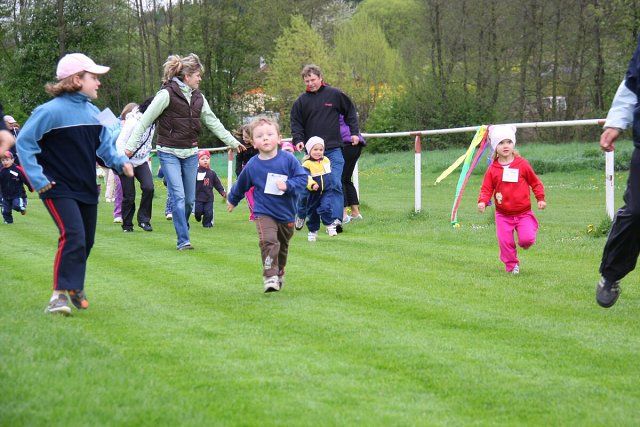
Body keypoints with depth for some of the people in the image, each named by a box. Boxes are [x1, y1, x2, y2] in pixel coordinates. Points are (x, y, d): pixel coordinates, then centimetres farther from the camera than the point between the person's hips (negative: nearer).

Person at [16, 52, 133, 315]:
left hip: (87, 188, 8)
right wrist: (37, 179, -18)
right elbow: (24, 142, -14)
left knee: (86, 241, 16)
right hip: (59, 189, -8)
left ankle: (75, 287, 37)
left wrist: (120, 162, -4)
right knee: (73, 236, -23)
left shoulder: (94, 112, 6)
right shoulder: (52, 111, -16)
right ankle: (59, 295, -20)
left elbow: (104, 144, 16)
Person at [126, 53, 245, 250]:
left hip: (190, 153, 6)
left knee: (189, 199, 5)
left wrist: (233, 142, 17)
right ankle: (183, 240, -10)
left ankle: (182, 232, 24)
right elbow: (146, 119, -10)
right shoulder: (167, 94, -11)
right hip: (169, 153, -6)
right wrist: (130, 145, -14)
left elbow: (213, 122, 17)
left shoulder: (198, 97, 8)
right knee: (178, 196, -13)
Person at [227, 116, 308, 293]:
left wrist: (288, 185, -27)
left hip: (286, 213, 2)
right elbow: (241, 185, 12)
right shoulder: (252, 166, -6)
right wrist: (232, 199, 28)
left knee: (282, 246, 19)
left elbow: (302, 178, -10)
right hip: (264, 213, -2)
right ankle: (270, 277, -23)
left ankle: (279, 273, 41)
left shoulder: (288, 159, -9)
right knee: (268, 241, -24)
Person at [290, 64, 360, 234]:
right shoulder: (301, 101, 6)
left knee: (335, 185, -11)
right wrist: (298, 140, -8)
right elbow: (296, 123, 8)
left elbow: (350, 112, 14)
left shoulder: (334, 94, 4)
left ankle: (336, 219, -14)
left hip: (334, 149, -2)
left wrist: (354, 132, 8)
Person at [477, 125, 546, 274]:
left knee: (527, 239, -12)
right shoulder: (493, 169, -2)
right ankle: (512, 265, 17)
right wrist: (482, 201, -18)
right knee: (505, 242, -3)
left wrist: (540, 199, 0)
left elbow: (535, 182, 7)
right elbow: (486, 189, 0)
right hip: (503, 215, 1)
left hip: (523, 213, -1)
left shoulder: (522, 164, -3)